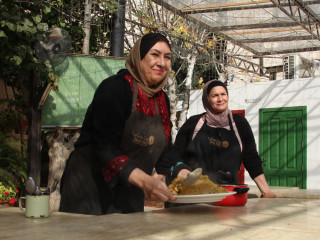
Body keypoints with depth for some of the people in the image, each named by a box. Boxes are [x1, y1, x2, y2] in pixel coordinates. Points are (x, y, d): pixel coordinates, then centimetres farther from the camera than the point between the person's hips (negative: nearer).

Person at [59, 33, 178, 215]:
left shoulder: (162, 100, 8)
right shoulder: (115, 89, -16)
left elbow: (165, 150, 11)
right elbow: (106, 146, -27)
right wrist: (144, 181, -38)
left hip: (130, 194, 7)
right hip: (90, 191, -7)